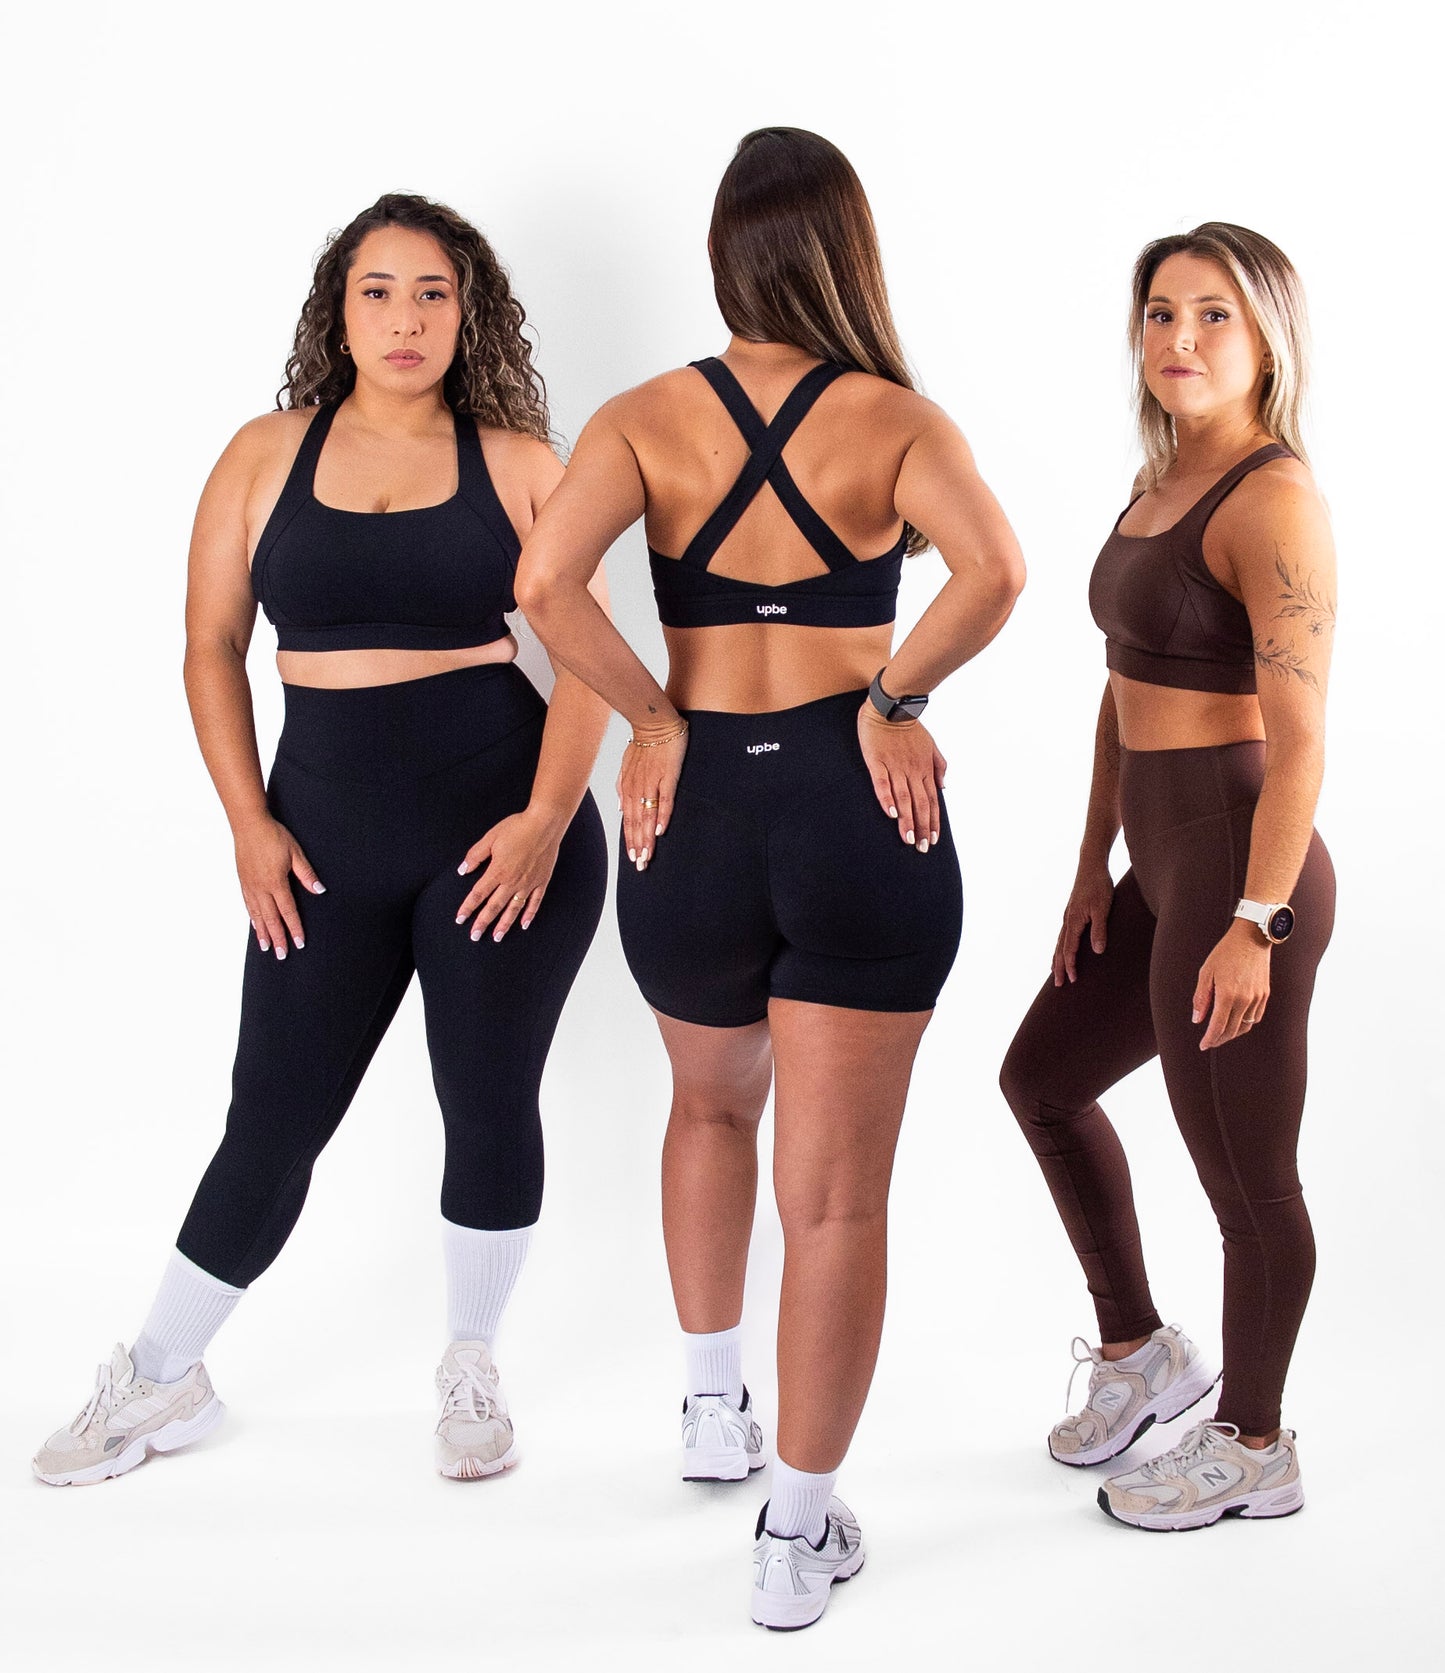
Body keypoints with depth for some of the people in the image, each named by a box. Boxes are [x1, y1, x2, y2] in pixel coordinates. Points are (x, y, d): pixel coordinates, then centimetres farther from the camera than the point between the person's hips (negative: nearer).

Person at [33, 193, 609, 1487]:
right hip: (329, 839, 1)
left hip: (505, 834, -1)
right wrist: (249, 825, -1)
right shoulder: (266, 458, 5)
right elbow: (213, 650, 7)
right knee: (273, 1119, 7)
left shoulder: (521, 466, 2)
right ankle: (160, 1381, 26)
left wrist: (547, 819, -11)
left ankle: (472, 1371, 29)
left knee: (490, 1105, 7)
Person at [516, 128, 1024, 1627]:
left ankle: (712, 1409, 37)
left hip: (696, 814, 2)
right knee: (836, 1192, 5)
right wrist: (894, 697, -8)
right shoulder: (898, 419, -2)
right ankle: (798, 1531, 10)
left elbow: (543, 580, -17)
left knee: (711, 1105, 30)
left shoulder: (646, 418, 0)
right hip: (859, 817, -2)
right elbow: (993, 572, -21)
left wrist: (654, 719, -6)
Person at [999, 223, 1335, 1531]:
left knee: (1245, 1176, 6)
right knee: (1043, 1077, 23)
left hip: (1237, 870, -10)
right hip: (1160, 862, 10)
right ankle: (1139, 1351, 39)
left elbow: (1298, 741, -19)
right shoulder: (1159, 484, 12)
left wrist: (1255, 923, -22)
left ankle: (1253, 1447, 27)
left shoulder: (1273, 502, -16)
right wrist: (1094, 868, 16)